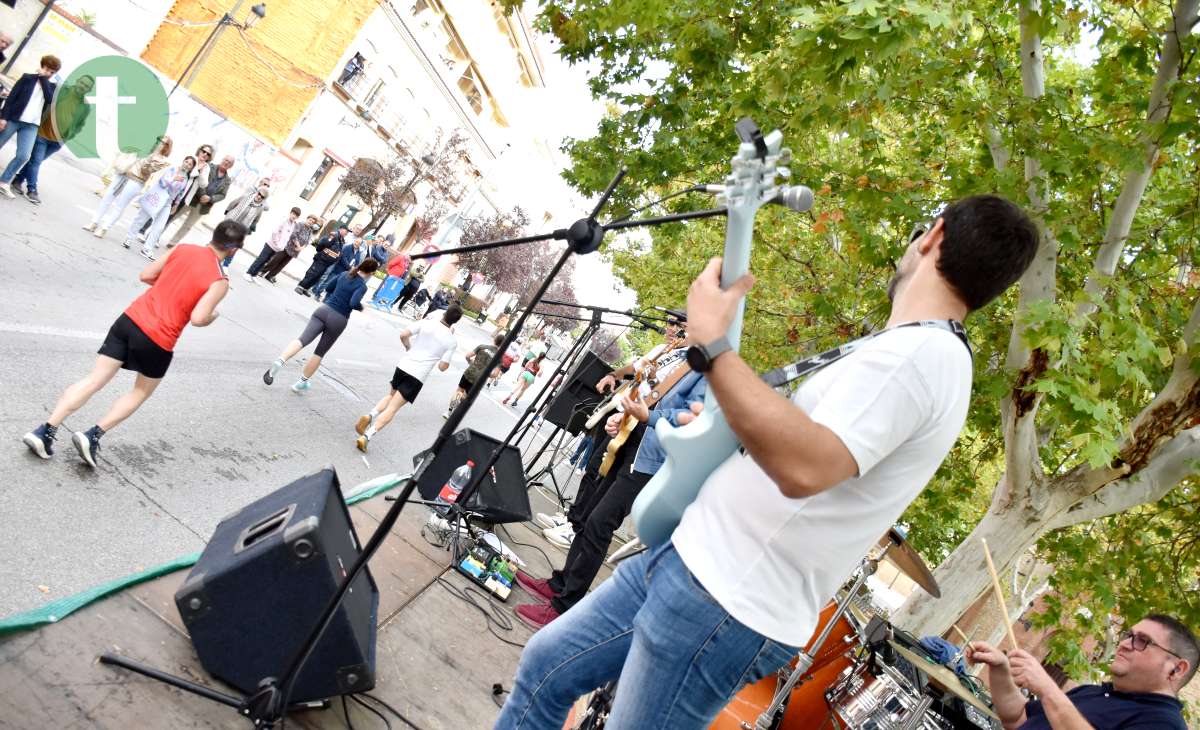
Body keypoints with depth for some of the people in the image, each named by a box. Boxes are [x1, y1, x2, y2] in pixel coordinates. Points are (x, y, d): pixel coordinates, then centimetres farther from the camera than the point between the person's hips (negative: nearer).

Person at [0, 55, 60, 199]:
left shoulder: (52, 86, 11)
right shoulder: (27, 78, 2)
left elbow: (50, 99, -11)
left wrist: (44, 78, -8)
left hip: (31, 125, 2)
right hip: (13, 119, -2)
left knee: (23, 156, -9)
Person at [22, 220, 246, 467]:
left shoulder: (184, 249, 5)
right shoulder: (220, 281, -12)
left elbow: (145, 275, 12)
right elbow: (197, 318, -20)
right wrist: (214, 316, 1)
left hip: (130, 319, 4)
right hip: (158, 342, -4)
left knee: (94, 380, 9)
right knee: (140, 393, 20)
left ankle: (46, 430, 4)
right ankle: (92, 436, 9)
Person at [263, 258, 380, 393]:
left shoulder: (345, 274, 9)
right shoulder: (362, 286, -10)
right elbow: (354, 303, -24)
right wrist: (361, 307, -3)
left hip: (324, 310, 4)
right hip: (339, 320, -3)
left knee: (303, 340, -11)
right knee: (320, 352, 12)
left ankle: (280, 361, -38)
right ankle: (302, 382, 21)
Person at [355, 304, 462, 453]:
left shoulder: (426, 323, -1)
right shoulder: (451, 341, -5)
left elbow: (403, 335, -7)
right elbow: (442, 367, -4)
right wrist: (451, 336, 7)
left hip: (403, 365, 3)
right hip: (418, 376, -3)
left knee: (391, 395, 29)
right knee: (392, 408, -1)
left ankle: (370, 416, 4)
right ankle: (366, 437, -13)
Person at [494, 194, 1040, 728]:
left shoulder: (922, 351, -17)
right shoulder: (923, 350, 16)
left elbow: (804, 466, -33)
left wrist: (710, 341, -26)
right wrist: (723, 433, 16)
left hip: (724, 607, -10)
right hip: (692, 561, 10)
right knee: (545, 668, 17)